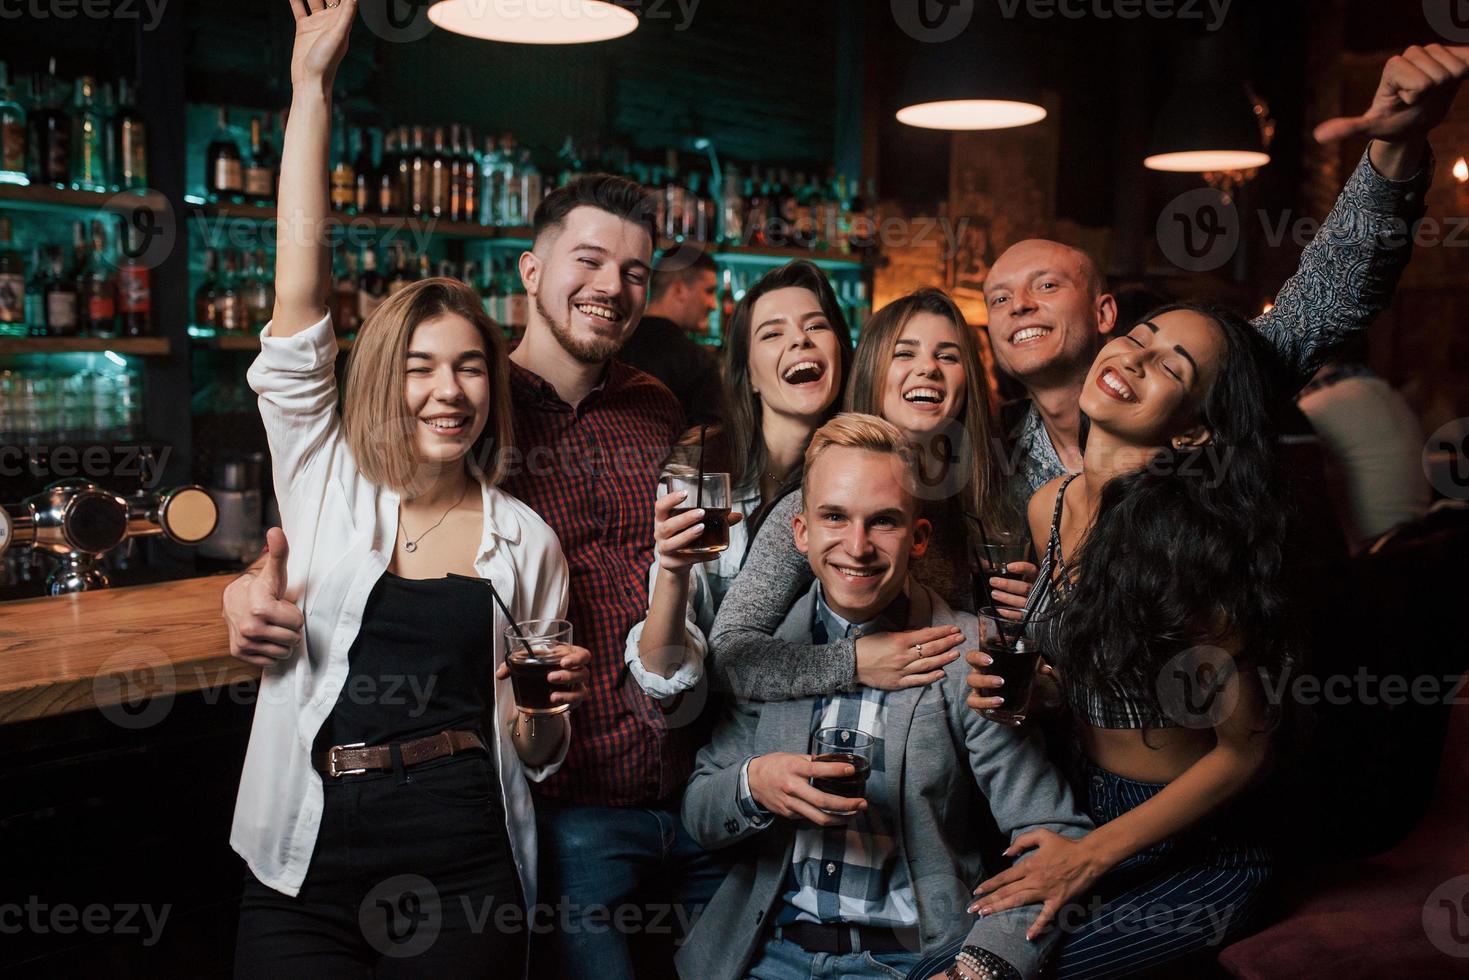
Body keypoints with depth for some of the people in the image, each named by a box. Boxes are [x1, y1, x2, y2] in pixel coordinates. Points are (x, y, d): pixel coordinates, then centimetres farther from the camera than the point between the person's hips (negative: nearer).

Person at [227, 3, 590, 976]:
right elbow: (299, 302, -6)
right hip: (306, 869, 0)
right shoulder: (327, 484, 4)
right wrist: (312, 84, -7)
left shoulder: (525, 540, 5)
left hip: (464, 872, 0)